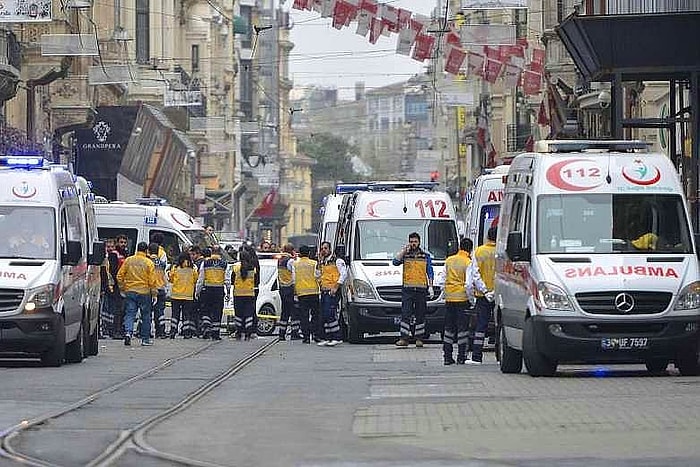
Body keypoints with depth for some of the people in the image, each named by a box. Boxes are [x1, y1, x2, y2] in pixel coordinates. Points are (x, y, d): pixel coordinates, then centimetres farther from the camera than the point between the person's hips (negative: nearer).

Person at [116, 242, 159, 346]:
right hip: (144, 292, -2)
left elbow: (120, 276, 3)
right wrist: (154, 294, 2)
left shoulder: (128, 260, 2)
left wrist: (122, 289, 13)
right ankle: (145, 339, 14)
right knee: (146, 316, 10)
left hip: (129, 291, 2)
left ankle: (128, 332, -21)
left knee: (129, 314, 3)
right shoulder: (148, 263, -6)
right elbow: (152, 280, -6)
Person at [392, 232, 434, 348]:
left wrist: (430, 286, 1)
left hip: (421, 289, 1)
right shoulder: (405, 255, 11)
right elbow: (395, 262, -6)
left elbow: (430, 273, 12)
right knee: (405, 315, -8)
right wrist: (404, 250, -6)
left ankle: (419, 339, 8)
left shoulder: (426, 256, 12)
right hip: (407, 289, -1)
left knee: (420, 315, 3)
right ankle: (404, 338, -11)